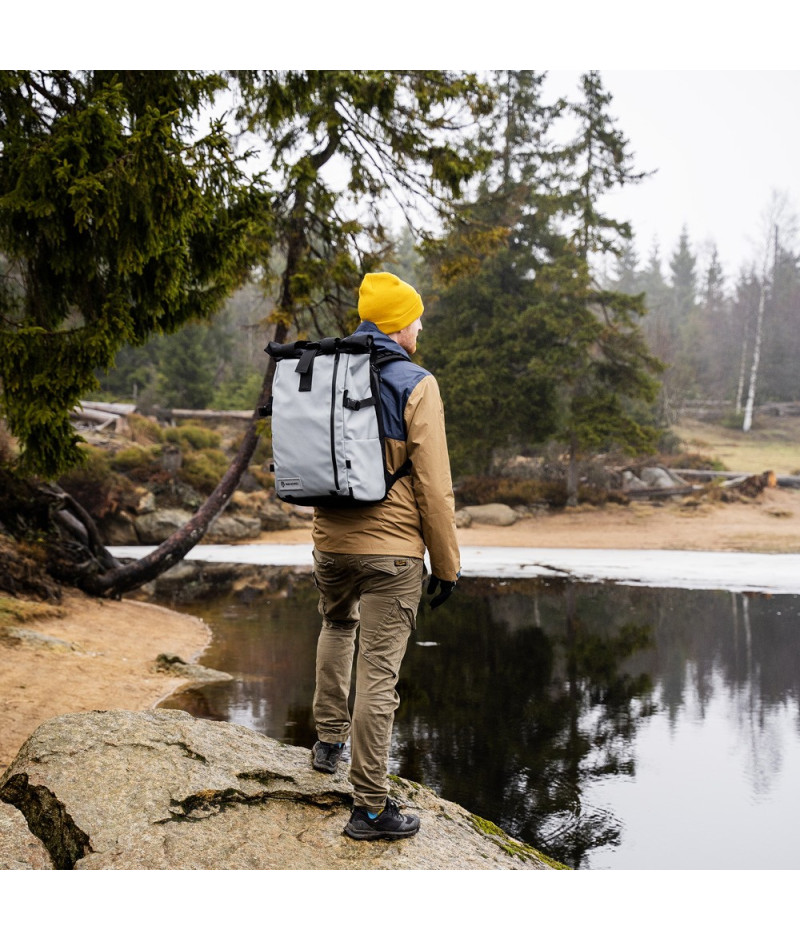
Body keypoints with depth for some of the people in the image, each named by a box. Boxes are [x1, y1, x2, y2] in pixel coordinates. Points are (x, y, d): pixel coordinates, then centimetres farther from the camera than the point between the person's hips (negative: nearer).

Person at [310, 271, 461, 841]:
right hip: (392, 548, -6)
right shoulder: (415, 385, -10)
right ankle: (370, 808, 4)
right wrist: (447, 564, -6)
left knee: (338, 626, 34)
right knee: (379, 673, -2)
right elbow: (434, 485, -13)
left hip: (331, 542, 6)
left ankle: (330, 739, 37)